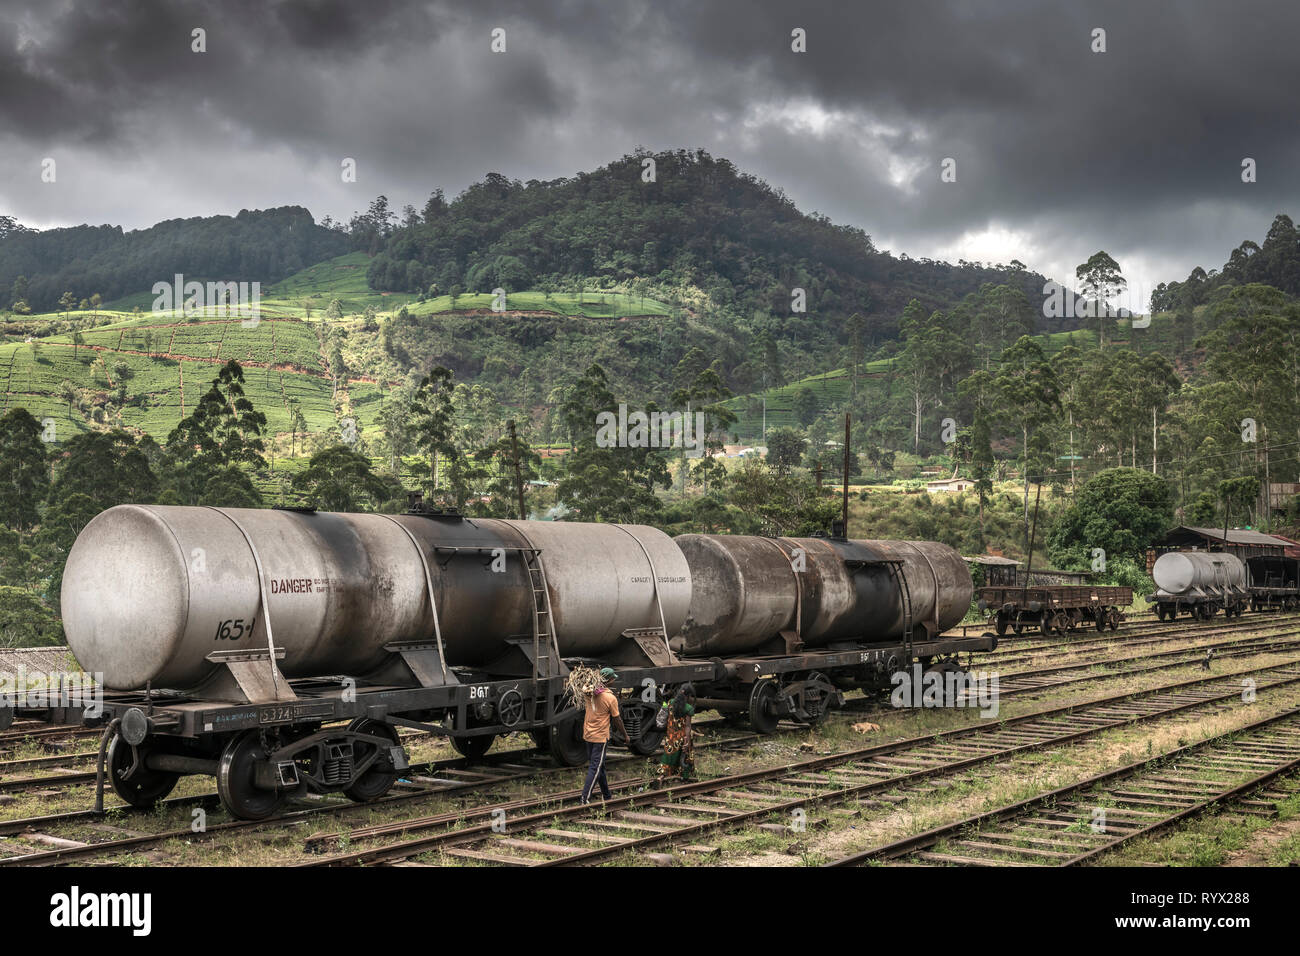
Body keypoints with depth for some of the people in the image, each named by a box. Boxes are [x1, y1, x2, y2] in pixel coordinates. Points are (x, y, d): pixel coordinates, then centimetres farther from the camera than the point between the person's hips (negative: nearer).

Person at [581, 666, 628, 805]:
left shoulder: (590, 693, -2)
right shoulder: (611, 698, -16)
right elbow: (617, 719, -8)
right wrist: (625, 735, 4)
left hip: (588, 735, 7)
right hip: (601, 736, -7)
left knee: (599, 766, 17)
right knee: (595, 768, -4)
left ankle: (607, 795, 29)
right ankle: (585, 798, -10)